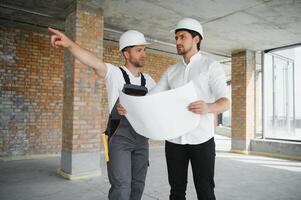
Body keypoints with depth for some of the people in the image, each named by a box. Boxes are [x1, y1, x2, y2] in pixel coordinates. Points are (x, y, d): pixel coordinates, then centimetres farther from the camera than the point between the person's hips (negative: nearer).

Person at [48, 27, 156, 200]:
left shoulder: (148, 80, 10)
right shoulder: (115, 73, -6)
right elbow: (94, 62, -25)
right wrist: (69, 44, -43)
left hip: (141, 140, 6)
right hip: (119, 138, -5)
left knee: (137, 185, 12)